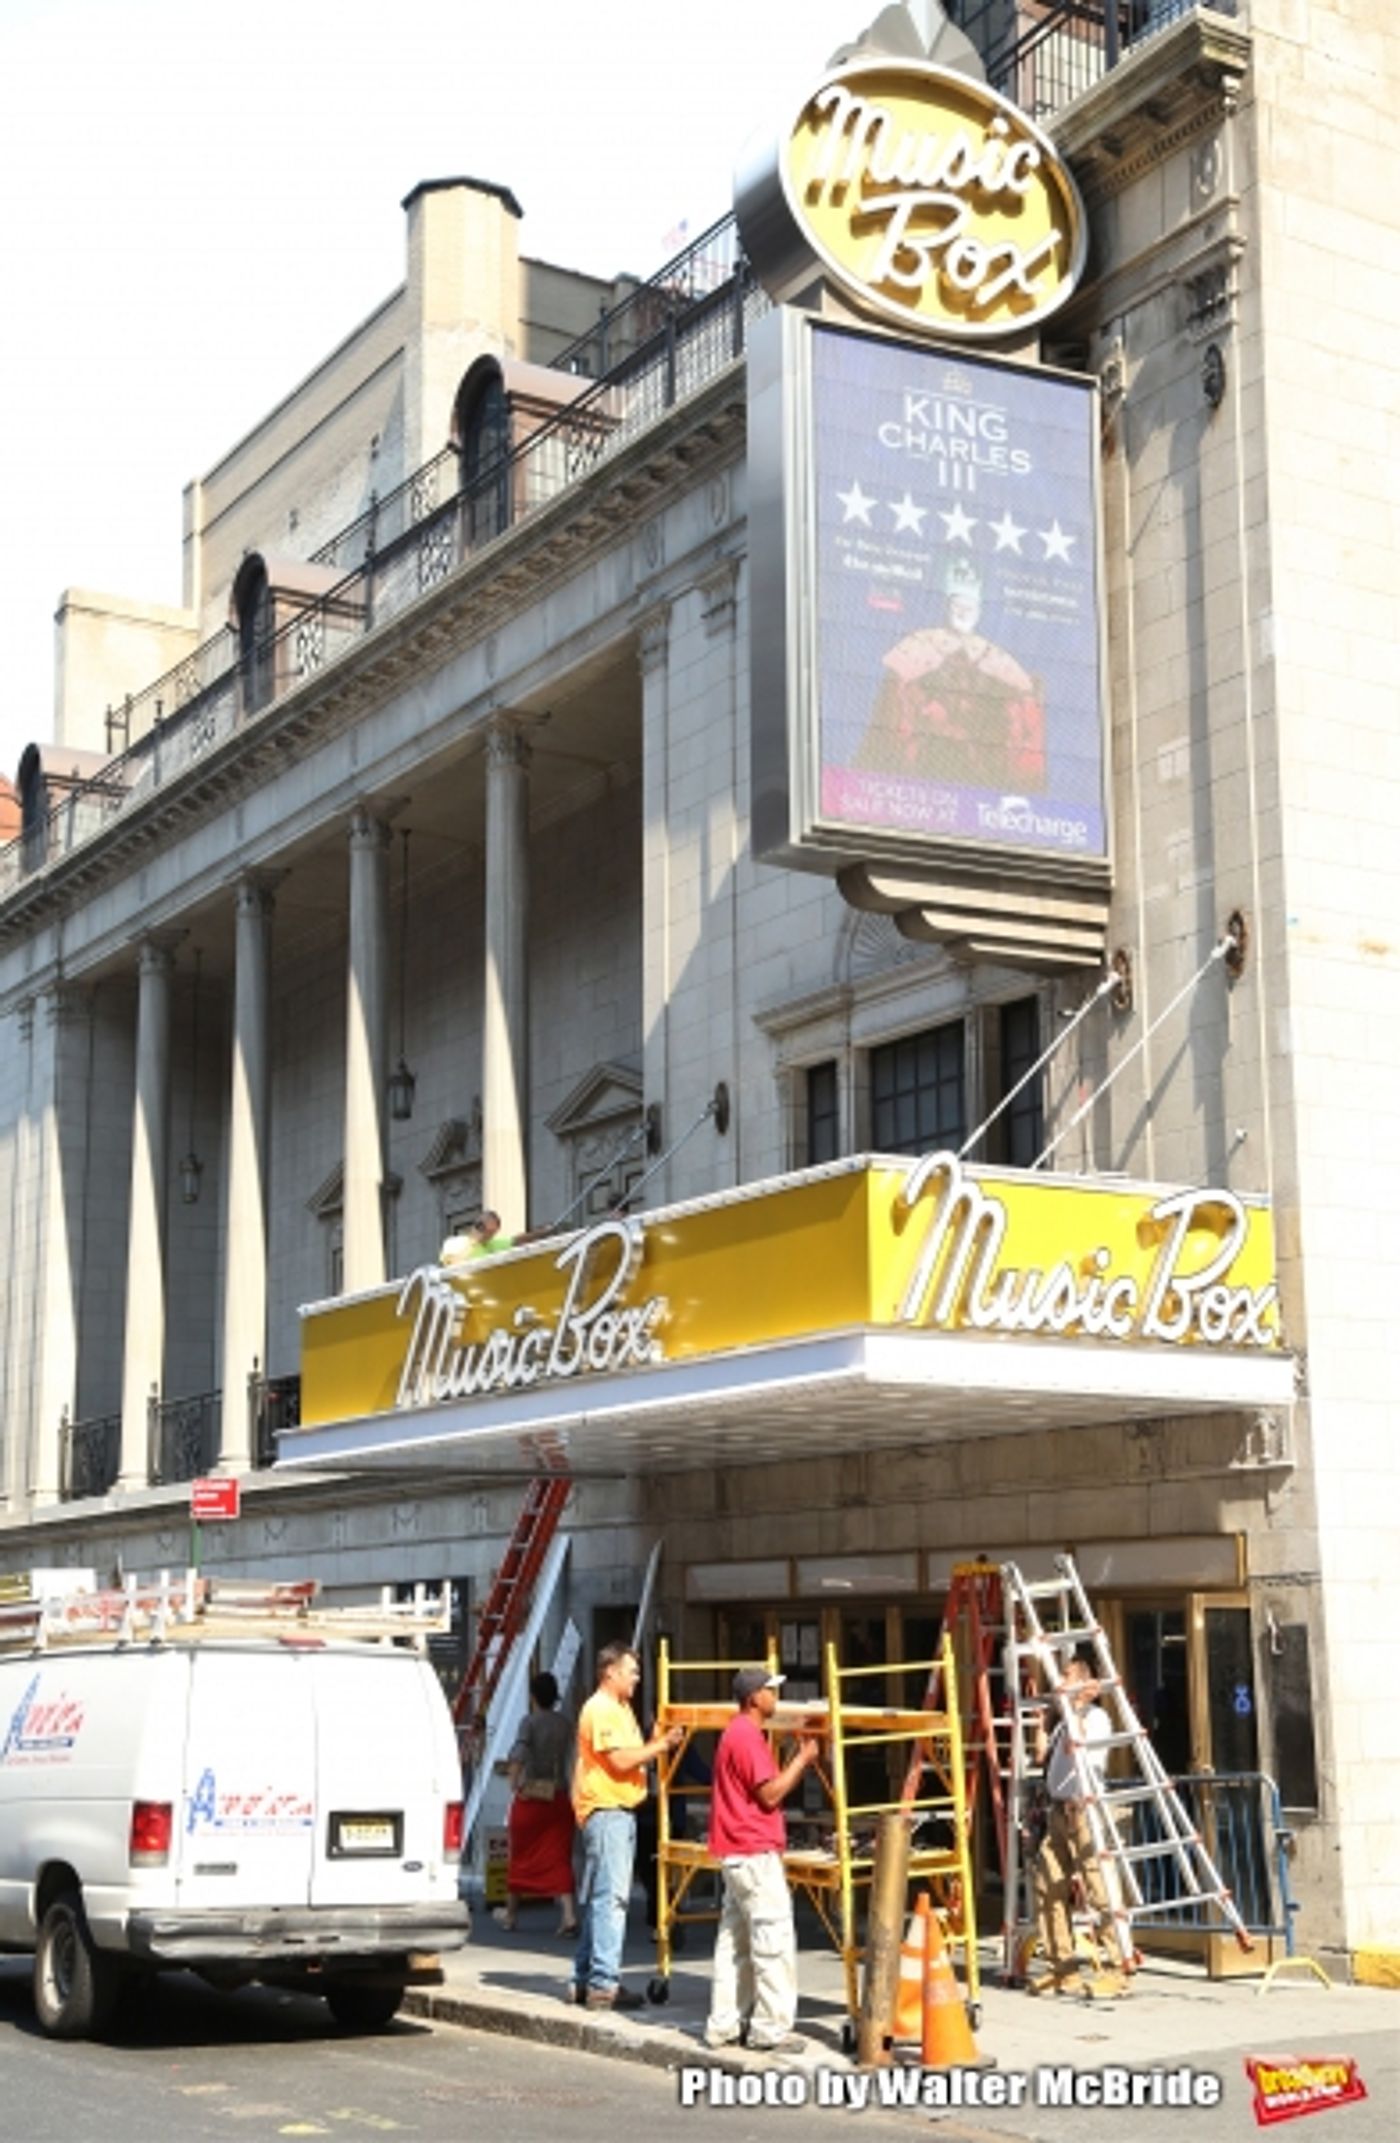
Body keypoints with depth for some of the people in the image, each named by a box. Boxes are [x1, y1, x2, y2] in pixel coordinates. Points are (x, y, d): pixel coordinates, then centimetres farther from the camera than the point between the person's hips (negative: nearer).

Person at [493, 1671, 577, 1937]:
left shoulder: (530, 1722, -7)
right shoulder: (565, 1724, 5)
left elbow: (519, 1753, -22)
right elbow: (572, 1760, 8)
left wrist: (514, 1783, -23)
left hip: (530, 1797, -3)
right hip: (559, 1798, 3)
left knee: (522, 1855, 12)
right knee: (559, 1858, 3)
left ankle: (510, 1913, 26)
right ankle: (568, 1914, -14)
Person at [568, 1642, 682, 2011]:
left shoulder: (620, 1709, 21)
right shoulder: (601, 1709, -12)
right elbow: (620, 1760, -19)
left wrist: (656, 1745, 6)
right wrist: (660, 1745, -13)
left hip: (620, 1811, 11)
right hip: (606, 1811, -11)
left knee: (597, 1899, 12)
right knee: (611, 1897, -13)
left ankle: (585, 1980, 17)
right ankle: (604, 1984, -15)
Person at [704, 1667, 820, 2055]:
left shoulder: (737, 1733, 17)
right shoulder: (748, 1736, -16)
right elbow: (770, 1794, -18)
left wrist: (797, 1757, 12)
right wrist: (803, 1758, -10)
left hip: (738, 1853, 11)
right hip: (755, 1852, -11)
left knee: (735, 1940, 13)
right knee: (775, 1940, -7)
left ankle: (725, 2025, 16)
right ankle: (771, 2030, -6)